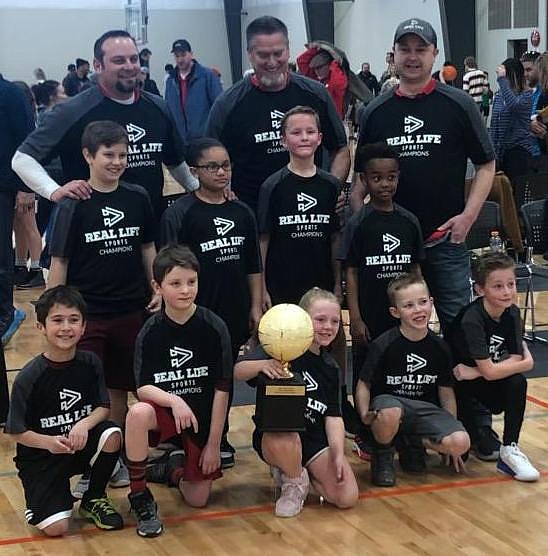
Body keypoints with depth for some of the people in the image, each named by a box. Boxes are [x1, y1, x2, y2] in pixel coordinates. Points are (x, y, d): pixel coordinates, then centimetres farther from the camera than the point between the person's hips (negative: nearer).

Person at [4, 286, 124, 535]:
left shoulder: (89, 363, -6)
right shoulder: (29, 377, -16)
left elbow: (103, 407, -2)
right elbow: (17, 432, -11)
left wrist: (85, 424, -24)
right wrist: (48, 442, -29)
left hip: (81, 442, 4)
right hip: (40, 456, -4)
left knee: (112, 435, -28)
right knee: (56, 528, -23)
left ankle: (94, 499, -1)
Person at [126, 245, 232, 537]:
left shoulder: (214, 328, -13)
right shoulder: (150, 333, -9)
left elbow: (222, 388, -9)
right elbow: (143, 388, -13)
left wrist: (214, 444, -8)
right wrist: (174, 400, -34)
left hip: (204, 417, 0)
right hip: (165, 412, 0)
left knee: (197, 499, -4)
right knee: (138, 413, -35)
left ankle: (177, 470, 34)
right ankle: (140, 498, -16)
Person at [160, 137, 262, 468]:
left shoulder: (242, 212, 7)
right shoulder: (180, 213, -9)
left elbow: (253, 267, 11)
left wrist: (256, 306, 7)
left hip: (234, 314, 5)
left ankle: (220, 437, 28)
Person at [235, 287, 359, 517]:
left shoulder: (329, 367, 9)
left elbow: (333, 416, 8)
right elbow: (238, 371, -23)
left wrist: (338, 454, -6)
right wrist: (261, 365, -44)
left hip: (315, 438, 5)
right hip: (274, 433, -5)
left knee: (347, 497, -11)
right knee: (284, 441, -43)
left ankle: (291, 468, 15)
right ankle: (295, 482, -5)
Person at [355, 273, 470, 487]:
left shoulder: (439, 347, 0)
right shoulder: (383, 345, -11)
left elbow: (446, 392, 9)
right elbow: (364, 385, -4)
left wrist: (451, 436, 8)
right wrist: (365, 415, -23)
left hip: (426, 409, 4)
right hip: (390, 400, -3)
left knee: (461, 443, -23)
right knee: (389, 414, -41)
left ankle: (414, 444, 10)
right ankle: (383, 456, -6)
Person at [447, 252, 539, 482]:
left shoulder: (512, 314, -8)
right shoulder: (472, 320, -27)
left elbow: (514, 360, -15)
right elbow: (489, 371, -30)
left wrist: (473, 372, -23)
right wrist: (525, 362, -16)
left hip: (485, 385, 6)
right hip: (457, 385, -6)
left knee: (517, 382, -24)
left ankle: (510, 450, -12)